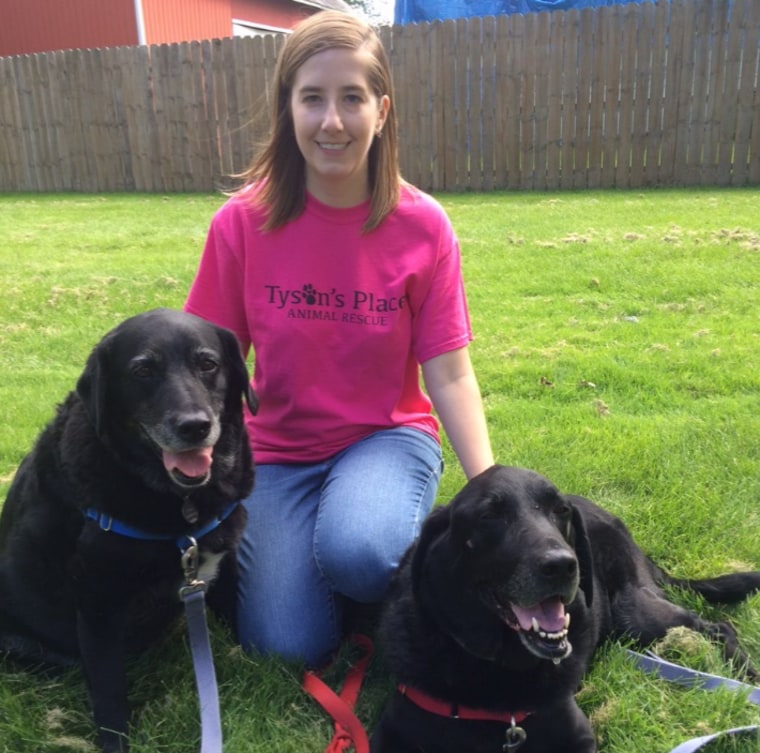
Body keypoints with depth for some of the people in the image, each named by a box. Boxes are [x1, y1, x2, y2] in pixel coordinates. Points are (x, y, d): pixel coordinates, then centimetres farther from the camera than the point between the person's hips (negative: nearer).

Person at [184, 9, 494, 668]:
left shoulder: (422, 225, -10)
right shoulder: (242, 222, -10)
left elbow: (450, 375, -8)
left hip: (388, 436, 0)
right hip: (280, 448, 1)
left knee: (358, 554, -33)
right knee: (292, 647, -14)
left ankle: (401, 518, 3)